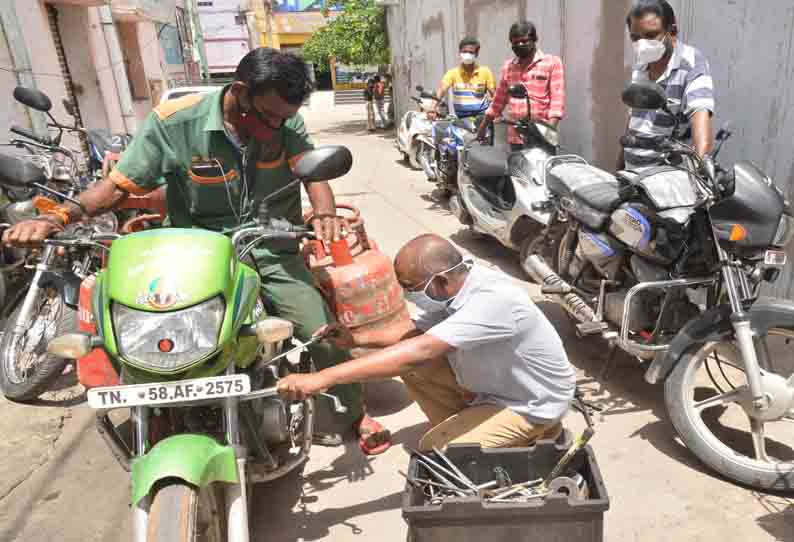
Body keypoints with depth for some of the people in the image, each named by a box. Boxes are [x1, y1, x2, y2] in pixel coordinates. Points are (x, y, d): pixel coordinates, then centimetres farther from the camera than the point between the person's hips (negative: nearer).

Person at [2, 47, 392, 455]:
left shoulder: (285, 120, -3)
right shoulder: (173, 123, -11)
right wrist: (58, 216, -19)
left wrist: (324, 214, -33)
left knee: (325, 336, -7)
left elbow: (313, 172, -10)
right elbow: (120, 183, -5)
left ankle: (358, 414, 20)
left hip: (271, 250, 1)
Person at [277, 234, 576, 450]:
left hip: (531, 403, -7)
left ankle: (529, 436, 3)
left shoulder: (494, 299, -37)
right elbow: (417, 332, 5)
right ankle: (459, 429, 11)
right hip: (494, 382, 7)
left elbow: (420, 351, -45)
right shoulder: (455, 289, -10)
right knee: (412, 367, -4)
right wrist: (356, 338, -11)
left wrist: (323, 377, -45)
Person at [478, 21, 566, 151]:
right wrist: (483, 126, 24)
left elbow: (557, 98, -7)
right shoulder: (507, 66, 16)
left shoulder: (552, 62, 1)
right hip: (515, 136, 5)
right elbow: (499, 99, 23)